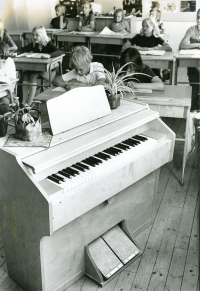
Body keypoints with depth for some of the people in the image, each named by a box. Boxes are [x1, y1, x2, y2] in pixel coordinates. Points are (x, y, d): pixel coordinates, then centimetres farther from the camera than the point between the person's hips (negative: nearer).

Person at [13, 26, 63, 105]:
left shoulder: (48, 44, -11)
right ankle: (24, 101, -23)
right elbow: (23, 49, 8)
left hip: (48, 70, -6)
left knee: (33, 76, -29)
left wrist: (49, 55, -43)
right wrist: (16, 53, -15)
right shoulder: (34, 44, 7)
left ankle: (29, 103, -27)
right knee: (25, 74, -22)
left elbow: (60, 52, -25)